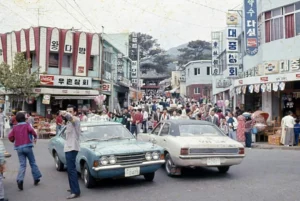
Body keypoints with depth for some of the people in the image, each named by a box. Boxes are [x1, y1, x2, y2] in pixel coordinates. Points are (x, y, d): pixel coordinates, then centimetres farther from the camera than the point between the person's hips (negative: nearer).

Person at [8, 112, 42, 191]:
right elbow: (31, 130, -19)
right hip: (27, 146, -3)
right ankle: (36, 178, 14)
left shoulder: (15, 127, 11)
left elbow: (10, 137, 5)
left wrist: (14, 141, 25)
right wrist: (35, 137, -5)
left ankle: (20, 180, -17)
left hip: (19, 148, 3)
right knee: (33, 163, 9)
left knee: (22, 164, 2)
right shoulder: (27, 125, 1)